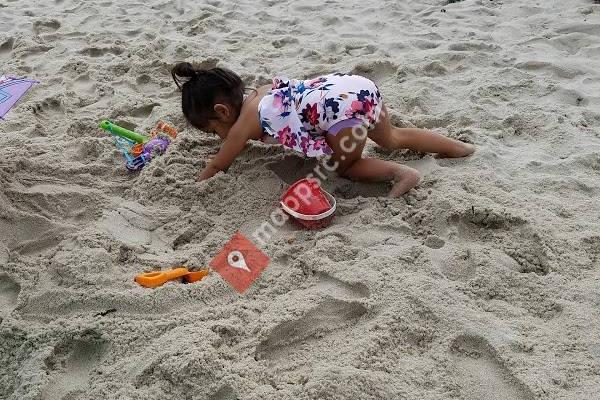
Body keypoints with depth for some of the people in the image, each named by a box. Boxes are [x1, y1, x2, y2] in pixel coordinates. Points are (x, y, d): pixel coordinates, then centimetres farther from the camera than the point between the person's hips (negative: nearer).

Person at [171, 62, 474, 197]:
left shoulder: (244, 122, 1)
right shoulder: (256, 94, 22)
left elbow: (216, 166, 15)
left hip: (342, 105, -9)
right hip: (358, 86, 9)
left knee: (344, 165, 16)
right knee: (392, 139, 31)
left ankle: (400, 172, 0)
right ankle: (459, 147, 33)